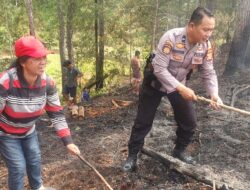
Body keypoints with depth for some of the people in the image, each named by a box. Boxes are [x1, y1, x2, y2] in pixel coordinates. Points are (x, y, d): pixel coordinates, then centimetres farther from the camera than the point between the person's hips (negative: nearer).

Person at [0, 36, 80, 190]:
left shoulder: (47, 82, -21)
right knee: (18, 167, -2)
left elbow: (57, 113, -13)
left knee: (35, 159, 19)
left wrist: (68, 141, -15)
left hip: (28, 130, 5)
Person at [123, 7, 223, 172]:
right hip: (155, 83, -5)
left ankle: (180, 150, 31)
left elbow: (209, 73, -9)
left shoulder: (206, 45, -15)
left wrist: (214, 94, -27)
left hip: (180, 85, 5)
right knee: (143, 122, 1)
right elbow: (159, 69, -32)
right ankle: (132, 156, 18)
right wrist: (181, 89, -38)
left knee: (189, 121, 5)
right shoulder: (171, 37, -32)